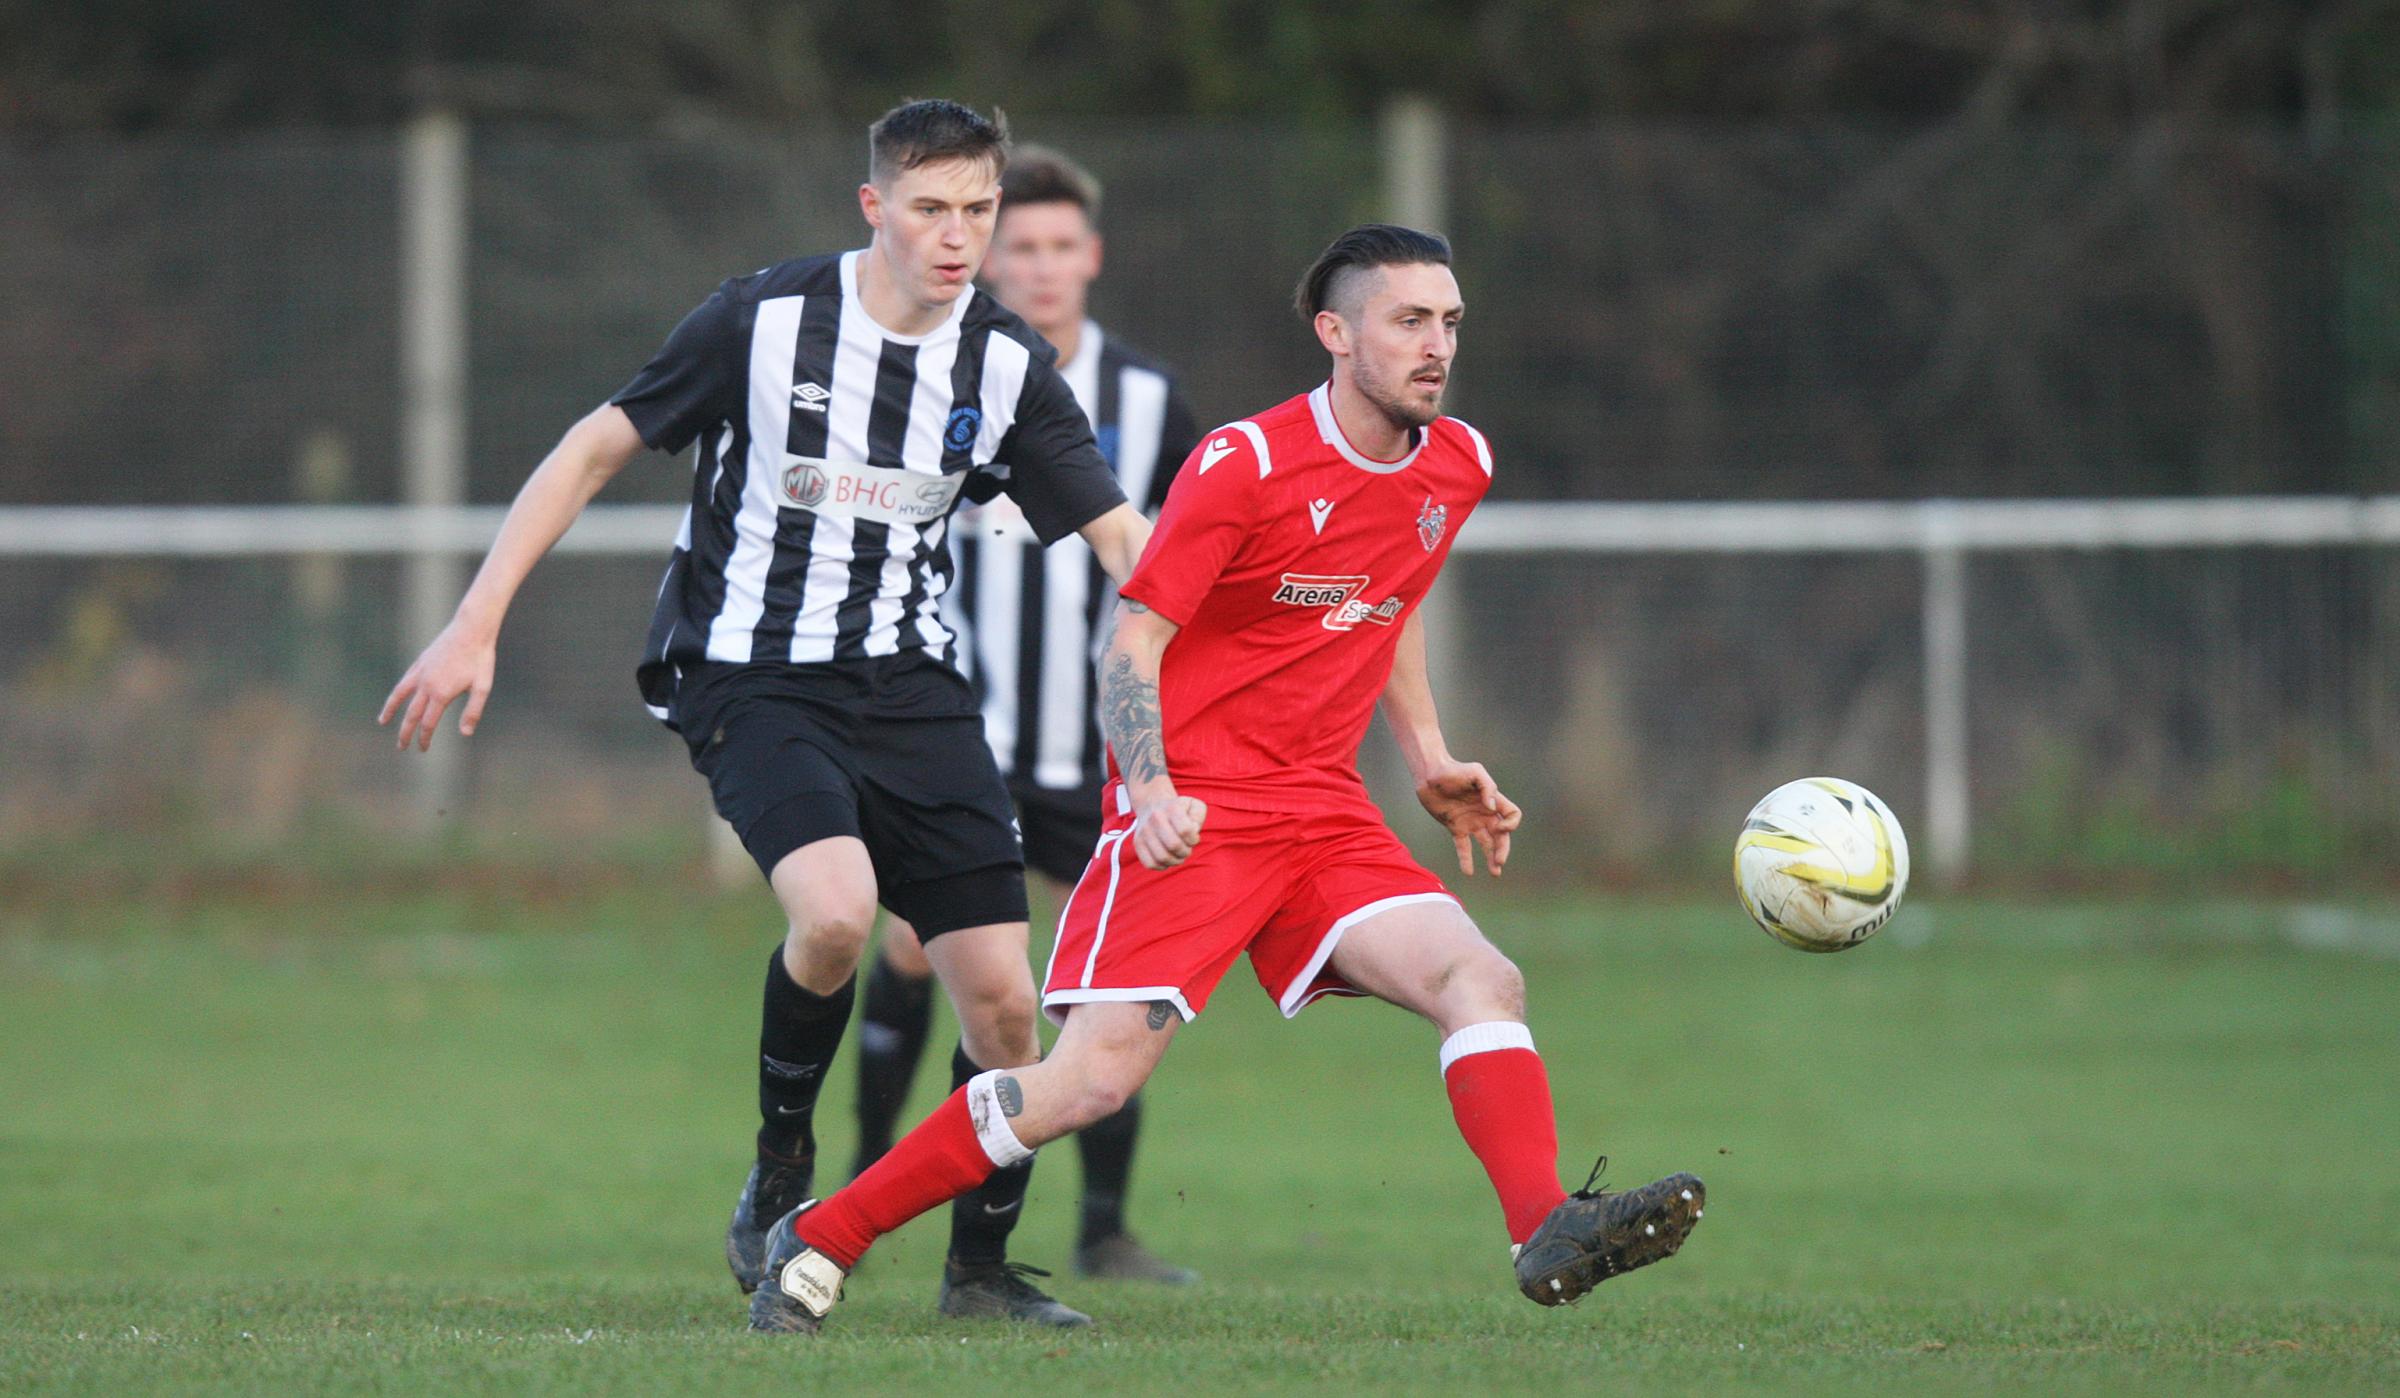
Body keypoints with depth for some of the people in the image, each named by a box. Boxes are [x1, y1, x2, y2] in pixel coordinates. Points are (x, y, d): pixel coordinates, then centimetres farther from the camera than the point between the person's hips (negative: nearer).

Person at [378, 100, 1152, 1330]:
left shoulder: (1007, 365, 0)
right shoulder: (762, 321, -10)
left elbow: (1121, 536, 4)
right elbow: (596, 449, -2)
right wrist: (475, 626, -7)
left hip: (910, 685, 4)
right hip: (753, 678, -4)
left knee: (1001, 1000, -4)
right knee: (836, 909, -31)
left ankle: (980, 1265, 18)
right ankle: (780, 1171, -5)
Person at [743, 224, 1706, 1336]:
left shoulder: (1458, 467, 9)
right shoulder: (1244, 465, -12)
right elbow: (1131, 644, -12)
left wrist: (1430, 762, 20)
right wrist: (1152, 792, -27)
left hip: (1323, 809, 6)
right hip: (1194, 813, -6)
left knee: (1482, 981, -17)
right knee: (1094, 1080, -13)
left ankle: (1548, 1236, -27)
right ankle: (821, 1239, -1)